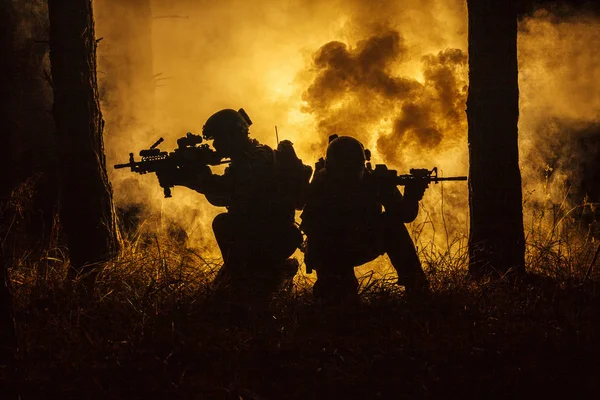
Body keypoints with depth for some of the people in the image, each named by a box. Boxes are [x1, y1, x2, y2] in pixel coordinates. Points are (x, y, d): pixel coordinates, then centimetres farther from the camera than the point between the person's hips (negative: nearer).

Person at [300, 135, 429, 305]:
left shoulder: (372, 179, -12)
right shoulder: (321, 184, -18)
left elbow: (405, 215, -16)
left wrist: (412, 197, -40)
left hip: (363, 245, 3)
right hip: (330, 253, -3)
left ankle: (416, 286, -25)